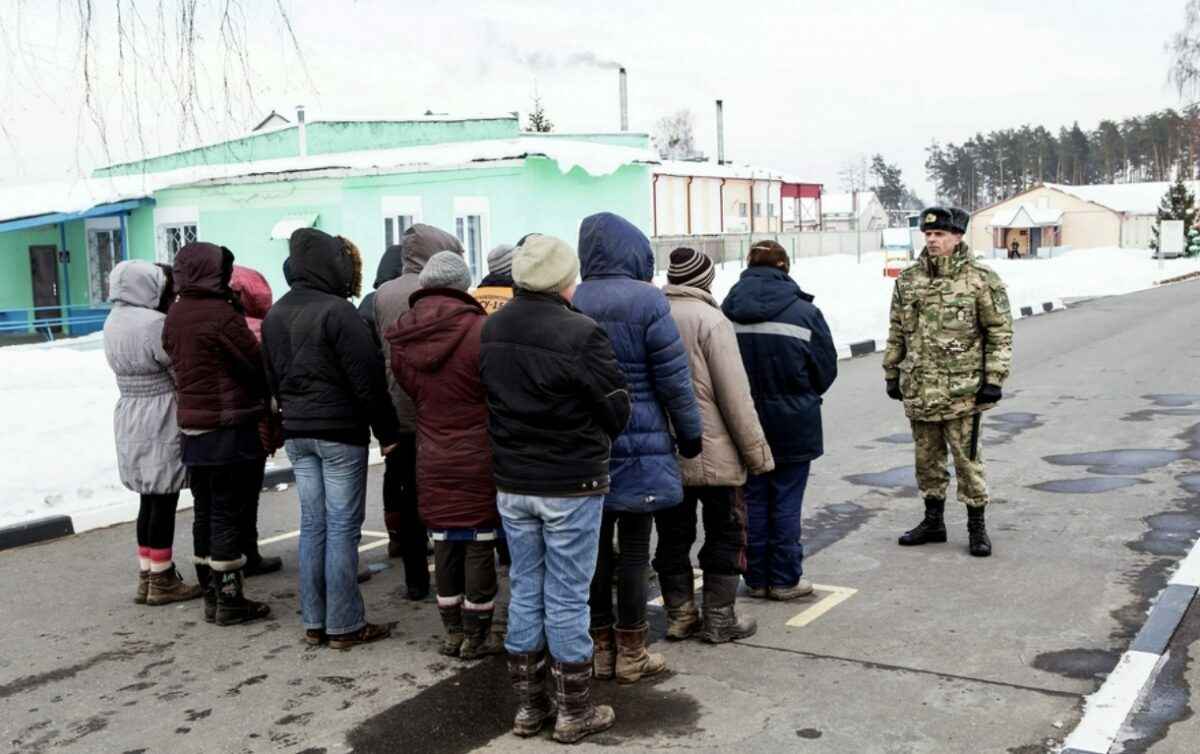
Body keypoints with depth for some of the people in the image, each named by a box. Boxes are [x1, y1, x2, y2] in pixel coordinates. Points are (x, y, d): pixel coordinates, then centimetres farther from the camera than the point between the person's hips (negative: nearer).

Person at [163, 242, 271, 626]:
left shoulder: (174, 316, 9)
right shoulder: (220, 315, -16)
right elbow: (257, 364, -13)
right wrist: (266, 395, 6)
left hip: (193, 428, 8)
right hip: (229, 429, -8)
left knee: (205, 513, 13)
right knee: (227, 514, -1)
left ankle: (211, 595, 20)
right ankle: (229, 600, 5)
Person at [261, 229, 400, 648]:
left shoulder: (275, 315, 10)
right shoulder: (337, 311, -15)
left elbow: (272, 378, 16)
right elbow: (367, 379, -16)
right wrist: (386, 432, -9)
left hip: (297, 433, 7)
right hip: (340, 432, -7)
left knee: (312, 524, 12)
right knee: (343, 527, -1)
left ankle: (313, 622, 17)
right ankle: (345, 625, 5)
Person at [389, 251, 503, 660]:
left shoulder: (402, 338, 0)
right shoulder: (479, 331, -17)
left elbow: (409, 391, 6)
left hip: (432, 461, 5)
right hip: (479, 458, -4)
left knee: (444, 545, 14)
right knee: (480, 544, 6)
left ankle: (452, 632, 24)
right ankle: (476, 636, 15)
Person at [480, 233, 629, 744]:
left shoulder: (489, 332, 0)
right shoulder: (580, 333, -19)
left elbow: (490, 401, 8)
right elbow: (616, 408, -11)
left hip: (511, 484, 6)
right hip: (571, 486, -5)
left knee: (525, 591, 15)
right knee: (567, 597, 4)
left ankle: (529, 705, 24)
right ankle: (574, 712, 16)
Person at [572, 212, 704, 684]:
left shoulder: (570, 303, -1)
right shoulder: (646, 300, -12)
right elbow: (673, 379, -9)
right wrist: (690, 436, 3)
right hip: (639, 445, -4)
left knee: (597, 544, 11)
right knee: (633, 548, 5)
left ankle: (602, 646, 22)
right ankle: (631, 654, 14)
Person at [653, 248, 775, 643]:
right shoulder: (711, 320, -14)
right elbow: (735, 395, -16)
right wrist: (757, 451, -7)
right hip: (712, 454, -5)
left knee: (673, 535, 14)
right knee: (725, 533, 9)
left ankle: (679, 615, 21)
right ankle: (720, 618, 13)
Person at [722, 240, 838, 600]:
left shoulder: (727, 312, -4)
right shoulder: (803, 312, -10)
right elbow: (826, 369, -3)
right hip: (793, 425, -3)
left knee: (753, 500, 12)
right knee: (786, 502, 6)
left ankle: (756, 578, 20)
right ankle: (785, 579, 13)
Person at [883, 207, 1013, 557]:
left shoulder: (982, 280, -6)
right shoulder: (908, 280, 8)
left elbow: (1000, 332, -5)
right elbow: (897, 332, 15)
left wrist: (994, 379, -10)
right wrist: (892, 374, 14)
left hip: (962, 390, -5)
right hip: (918, 390, 5)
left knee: (967, 459, 1)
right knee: (927, 458, 13)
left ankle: (977, 525, 15)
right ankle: (933, 521, 27)